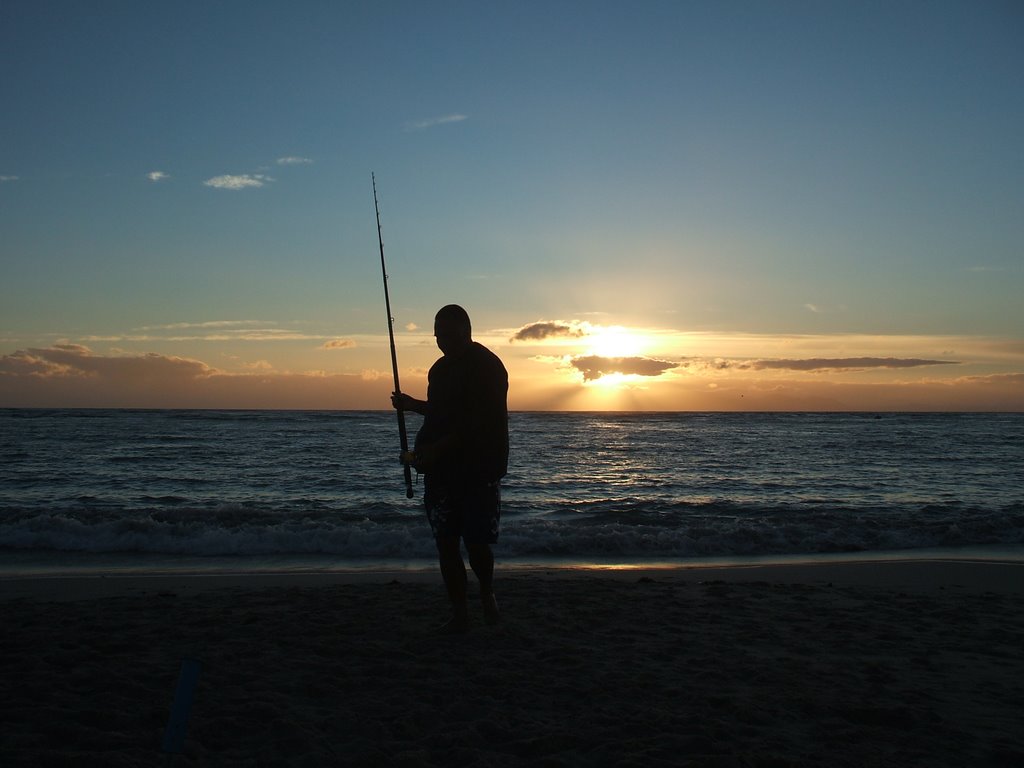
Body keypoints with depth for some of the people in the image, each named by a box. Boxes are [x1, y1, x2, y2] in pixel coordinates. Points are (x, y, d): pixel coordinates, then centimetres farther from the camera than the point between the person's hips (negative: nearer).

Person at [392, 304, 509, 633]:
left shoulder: (486, 366, -11)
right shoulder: (441, 367, 14)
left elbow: (475, 423, -20)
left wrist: (433, 450, -26)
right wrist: (412, 405, 12)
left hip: (479, 470, -7)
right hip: (442, 470, 7)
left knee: (476, 543, -4)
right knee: (446, 542, 3)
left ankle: (487, 594, 25)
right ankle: (459, 613, 12)